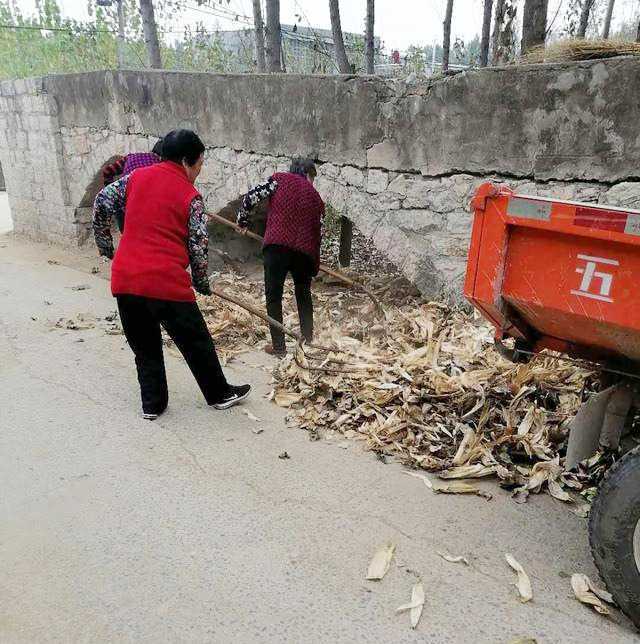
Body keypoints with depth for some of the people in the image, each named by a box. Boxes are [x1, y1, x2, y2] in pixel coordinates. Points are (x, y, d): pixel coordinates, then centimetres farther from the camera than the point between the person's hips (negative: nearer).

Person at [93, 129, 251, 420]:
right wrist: (202, 283, 13)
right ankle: (219, 394, 27)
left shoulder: (137, 176, 11)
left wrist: (105, 245, 24)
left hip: (125, 279, 5)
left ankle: (152, 404, 25)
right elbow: (198, 248, -3)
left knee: (145, 347, 19)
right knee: (196, 343, 12)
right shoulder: (190, 196, -2)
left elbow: (102, 203, 12)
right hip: (167, 283, -5)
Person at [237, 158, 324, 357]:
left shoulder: (279, 179, 13)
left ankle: (278, 347, 7)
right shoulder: (315, 197, 20)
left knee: (274, 295, 7)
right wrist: (315, 266, 27)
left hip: (277, 245, -3)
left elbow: (252, 196, 2)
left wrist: (242, 221, 19)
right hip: (305, 251, 3)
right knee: (304, 295, 22)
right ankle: (308, 341, 29)